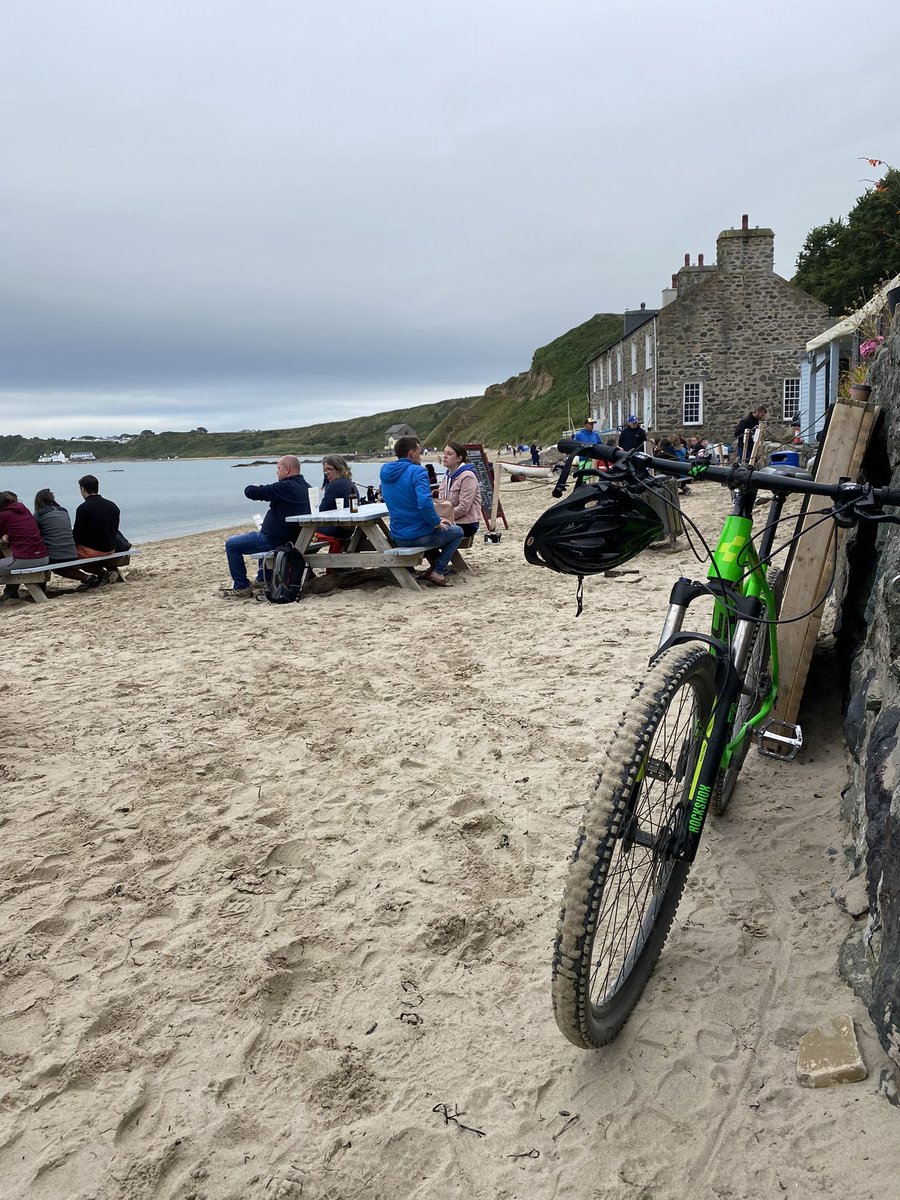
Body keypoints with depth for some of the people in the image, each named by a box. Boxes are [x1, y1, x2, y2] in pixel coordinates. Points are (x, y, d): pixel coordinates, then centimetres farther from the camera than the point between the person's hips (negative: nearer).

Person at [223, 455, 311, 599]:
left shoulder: (284, 487, -23)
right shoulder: (307, 488, 4)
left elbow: (249, 491, -22)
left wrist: (258, 488, 0)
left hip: (275, 541, -9)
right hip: (293, 538, 9)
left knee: (231, 544, 4)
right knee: (262, 536, 41)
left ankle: (242, 588, 4)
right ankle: (262, 579, 43)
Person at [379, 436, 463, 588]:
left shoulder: (386, 474, 8)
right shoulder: (417, 471, -17)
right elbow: (425, 503, -30)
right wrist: (436, 523, -14)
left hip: (397, 538, 8)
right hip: (420, 536, -8)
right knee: (457, 532, 18)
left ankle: (435, 565, 30)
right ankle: (437, 572, 4)